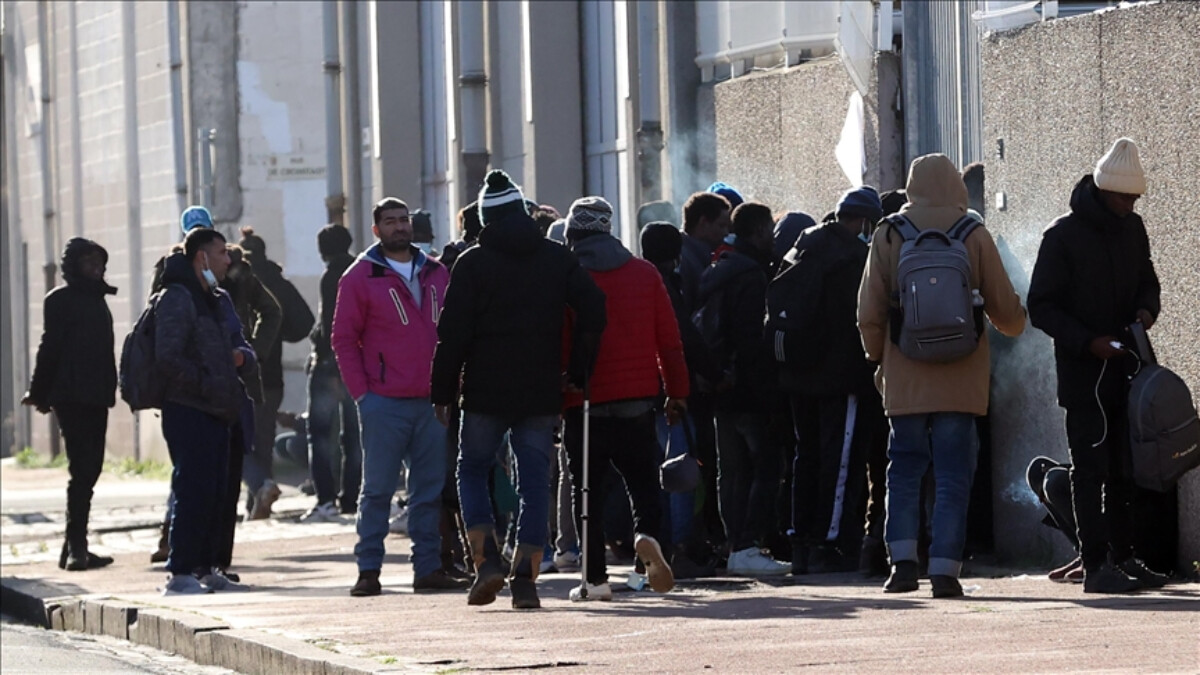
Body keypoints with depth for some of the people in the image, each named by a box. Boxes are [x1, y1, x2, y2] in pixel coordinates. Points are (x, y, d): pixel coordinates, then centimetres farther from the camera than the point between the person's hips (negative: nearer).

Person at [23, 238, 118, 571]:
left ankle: (76, 547, 13)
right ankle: (75, 547, -14)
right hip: (72, 397, -8)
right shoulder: (61, 300, -4)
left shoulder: (97, 300, 19)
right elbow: (50, 347, -7)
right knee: (82, 470, -13)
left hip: (96, 399, 8)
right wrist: (41, 393, -9)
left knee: (89, 470, 8)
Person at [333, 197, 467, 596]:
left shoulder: (436, 274, 13)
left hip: (431, 401, 4)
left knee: (431, 489, 5)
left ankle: (428, 568, 10)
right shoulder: (360, 277, 0)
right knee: (378, 489, -1)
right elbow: (344, 338, -1)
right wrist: (361, 393, -8)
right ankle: (368, 570, 2)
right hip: (384, 402, -4)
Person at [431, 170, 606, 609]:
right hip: (542, 392, 2)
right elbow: (593, 313, 0)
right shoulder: (558, 259, 6)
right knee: (535, 482, 4)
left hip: (486, 392, -2)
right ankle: (525, 578, -4)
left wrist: (443, 393, 0)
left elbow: (453, 334, -6)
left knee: (472, 472, 12)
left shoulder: (472, 263, -2)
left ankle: (486, 561, -5)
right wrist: (577, 373, 7)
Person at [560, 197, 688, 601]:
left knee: (587, 488, 5)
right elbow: (669, 339, 6)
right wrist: (677, 392, 12)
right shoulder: (644, 274, 6)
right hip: (637, 400, 2)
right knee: (642, 477, 11)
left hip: (583, 402, -2)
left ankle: (595, 578, 0)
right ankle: (648, 534, -19)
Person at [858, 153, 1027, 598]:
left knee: (904, 470, 10)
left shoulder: (888, 237, 0)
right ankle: (945, 569, -4)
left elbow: (869, 314, 1)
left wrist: (879, 359, 18)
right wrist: (1015, 325, 27)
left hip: (905, 379, 1)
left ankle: (903, 561, 0)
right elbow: (1006, 310, 3)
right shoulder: (975, 236, -2)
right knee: (953, 475, 2)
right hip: (961, 382, -1)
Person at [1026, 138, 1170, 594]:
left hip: (1125, 368, 6)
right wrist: (1087, 342, -18)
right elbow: (1041, 308, -8)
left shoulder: (1132, 229, 10)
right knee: (1091, 469, -7)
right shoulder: (1063, 236, -8)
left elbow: (1146, 279, 24)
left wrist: (1146, 308, 0)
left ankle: (1123, 557, 15)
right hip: (1082, 372, -6)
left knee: (1125, 470, 9)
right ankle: (1096, 564, -7)